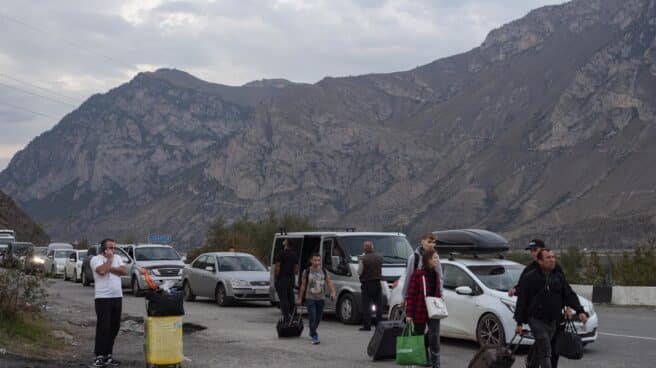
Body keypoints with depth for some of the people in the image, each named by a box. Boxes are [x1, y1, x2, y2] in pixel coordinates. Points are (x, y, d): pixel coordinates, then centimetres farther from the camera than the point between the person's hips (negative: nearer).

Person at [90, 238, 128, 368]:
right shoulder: (96, 259, -4)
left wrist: (109, 268, -10)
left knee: (114, 327, 7)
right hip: (103, 298, -6)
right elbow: (102, 271, -24)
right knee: (103, 328, -8)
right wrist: (109, 258, -10)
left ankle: (108, 354, 15)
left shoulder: (117, 258, 14)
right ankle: (99, 356, -5)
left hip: (117, 297, 6)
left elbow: (124, 271, -1)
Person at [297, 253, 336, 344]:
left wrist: (333, 291, -13)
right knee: (312, 317, -13)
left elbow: (329, 282, 4)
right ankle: (314, 337, -12)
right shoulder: (307, 272, -3)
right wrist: (300, 298, 4)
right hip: (310, 298, -4)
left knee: (318, 317, 13)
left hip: (321, 298, 4)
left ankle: (312, 332, 36)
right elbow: (303, 285, 2)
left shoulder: (323, 271, 5)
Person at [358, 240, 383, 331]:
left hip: (366, 284, -4)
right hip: (377, 283, 4)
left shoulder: (363, 259, -15)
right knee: (379, 305, 12)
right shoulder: (379, 257, 1)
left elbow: (359, 272, -11)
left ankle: (367, 325, -3)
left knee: (366, 306, 0)